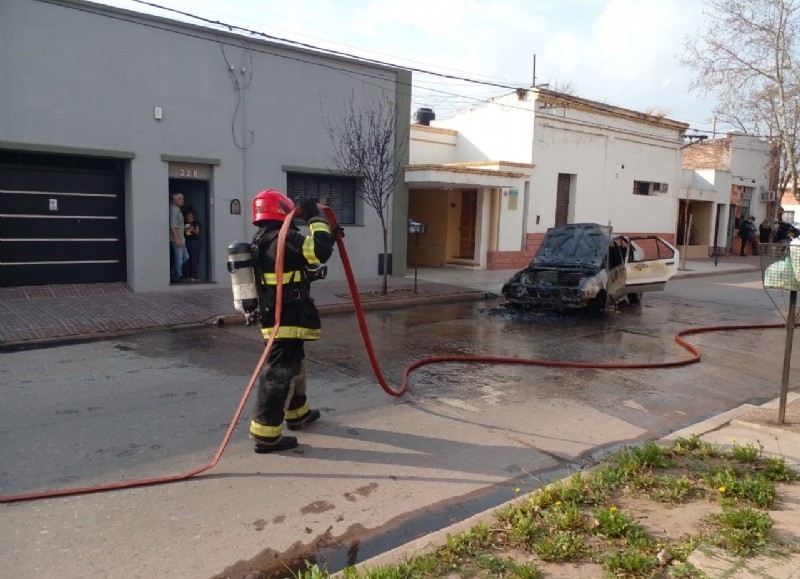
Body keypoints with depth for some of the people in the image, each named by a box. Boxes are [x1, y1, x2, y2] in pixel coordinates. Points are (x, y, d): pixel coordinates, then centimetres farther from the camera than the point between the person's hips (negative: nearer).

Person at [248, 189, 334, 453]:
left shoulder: (259, 242, 14)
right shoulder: (285, 238, -17)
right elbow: (321, 250, -27)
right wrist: (315, 218, -14)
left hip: (272, 318, 10)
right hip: (288, 320, -10)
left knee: (295, 364, 25)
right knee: (279, 373, -6)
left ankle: (297, 413, 41)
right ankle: (265, 434, -2)